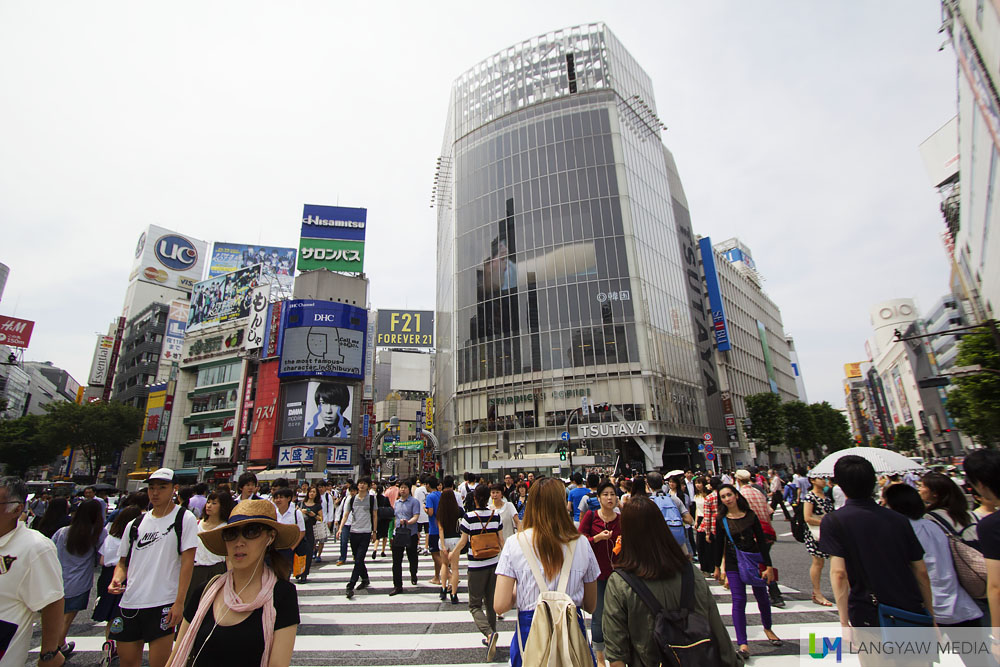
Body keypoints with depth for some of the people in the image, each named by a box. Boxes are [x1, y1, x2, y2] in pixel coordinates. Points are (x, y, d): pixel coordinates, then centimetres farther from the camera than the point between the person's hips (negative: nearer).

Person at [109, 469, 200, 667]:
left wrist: (179, 602, -14)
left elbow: (187, 561, -9)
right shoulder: (135, 525, 10)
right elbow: (123, 562, 19)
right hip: (129, 603, 5)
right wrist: (117, 579, -3)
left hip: (163, 605, -5)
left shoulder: (184, 519, -5)